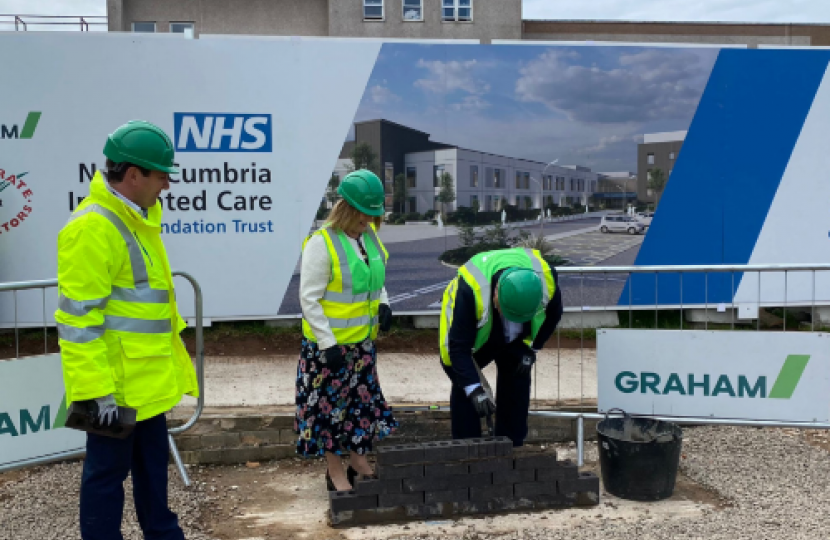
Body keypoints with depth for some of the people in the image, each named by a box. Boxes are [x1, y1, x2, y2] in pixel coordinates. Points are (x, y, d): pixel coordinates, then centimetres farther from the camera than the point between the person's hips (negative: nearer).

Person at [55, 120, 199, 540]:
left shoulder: (137, 217, 10)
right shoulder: (92, 228, -21)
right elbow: (77, 317, -22)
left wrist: (172, 356, 22)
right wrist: (95, 389, -23)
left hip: (148, 376, 10)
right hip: (115, 381, -10)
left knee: (152, 461, 22)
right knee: (108, 468, 5)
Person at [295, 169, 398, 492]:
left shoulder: (370, 237, 3)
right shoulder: (321, 244, -18)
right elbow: (309, 298, -17)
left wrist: (383, 304, -1)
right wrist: (328, 344, -19)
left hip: (363, 341, 7)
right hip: (329, 344, -7)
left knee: (363, 400, 16)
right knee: (331, 404, 6)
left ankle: (358, 461, 33)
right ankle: (335, 472, 21)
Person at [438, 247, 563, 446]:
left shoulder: (546, 276, -32)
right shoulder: (471, 289, -44)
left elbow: (553, 314, -7)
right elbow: (458, 346, -36)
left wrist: (531, 349, -10)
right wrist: (474, 390, -40)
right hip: (471, 333, -3)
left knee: (517, 384, 2)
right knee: (464, 387, -11)